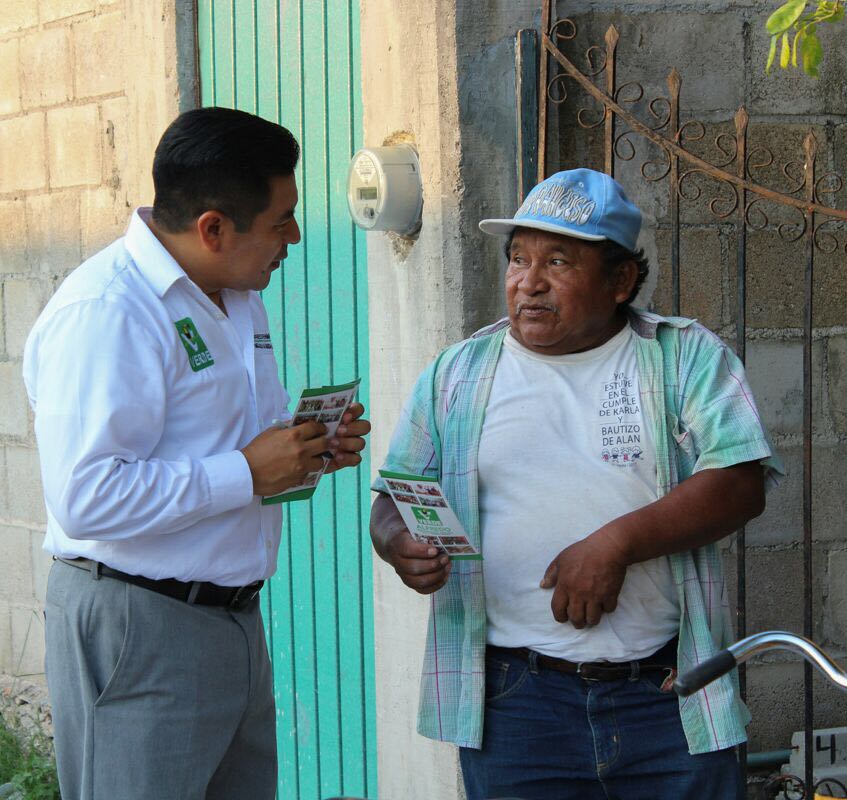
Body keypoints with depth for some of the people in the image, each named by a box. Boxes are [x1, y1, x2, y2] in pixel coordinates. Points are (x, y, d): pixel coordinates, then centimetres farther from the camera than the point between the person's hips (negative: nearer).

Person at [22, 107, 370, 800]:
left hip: (235, 615, 9)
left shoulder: (239, 300, 15)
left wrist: (311, 448, 5)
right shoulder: (104, 311, -18)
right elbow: (88, 497, -27)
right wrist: (249, 473, -22)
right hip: (135, 633, -9)